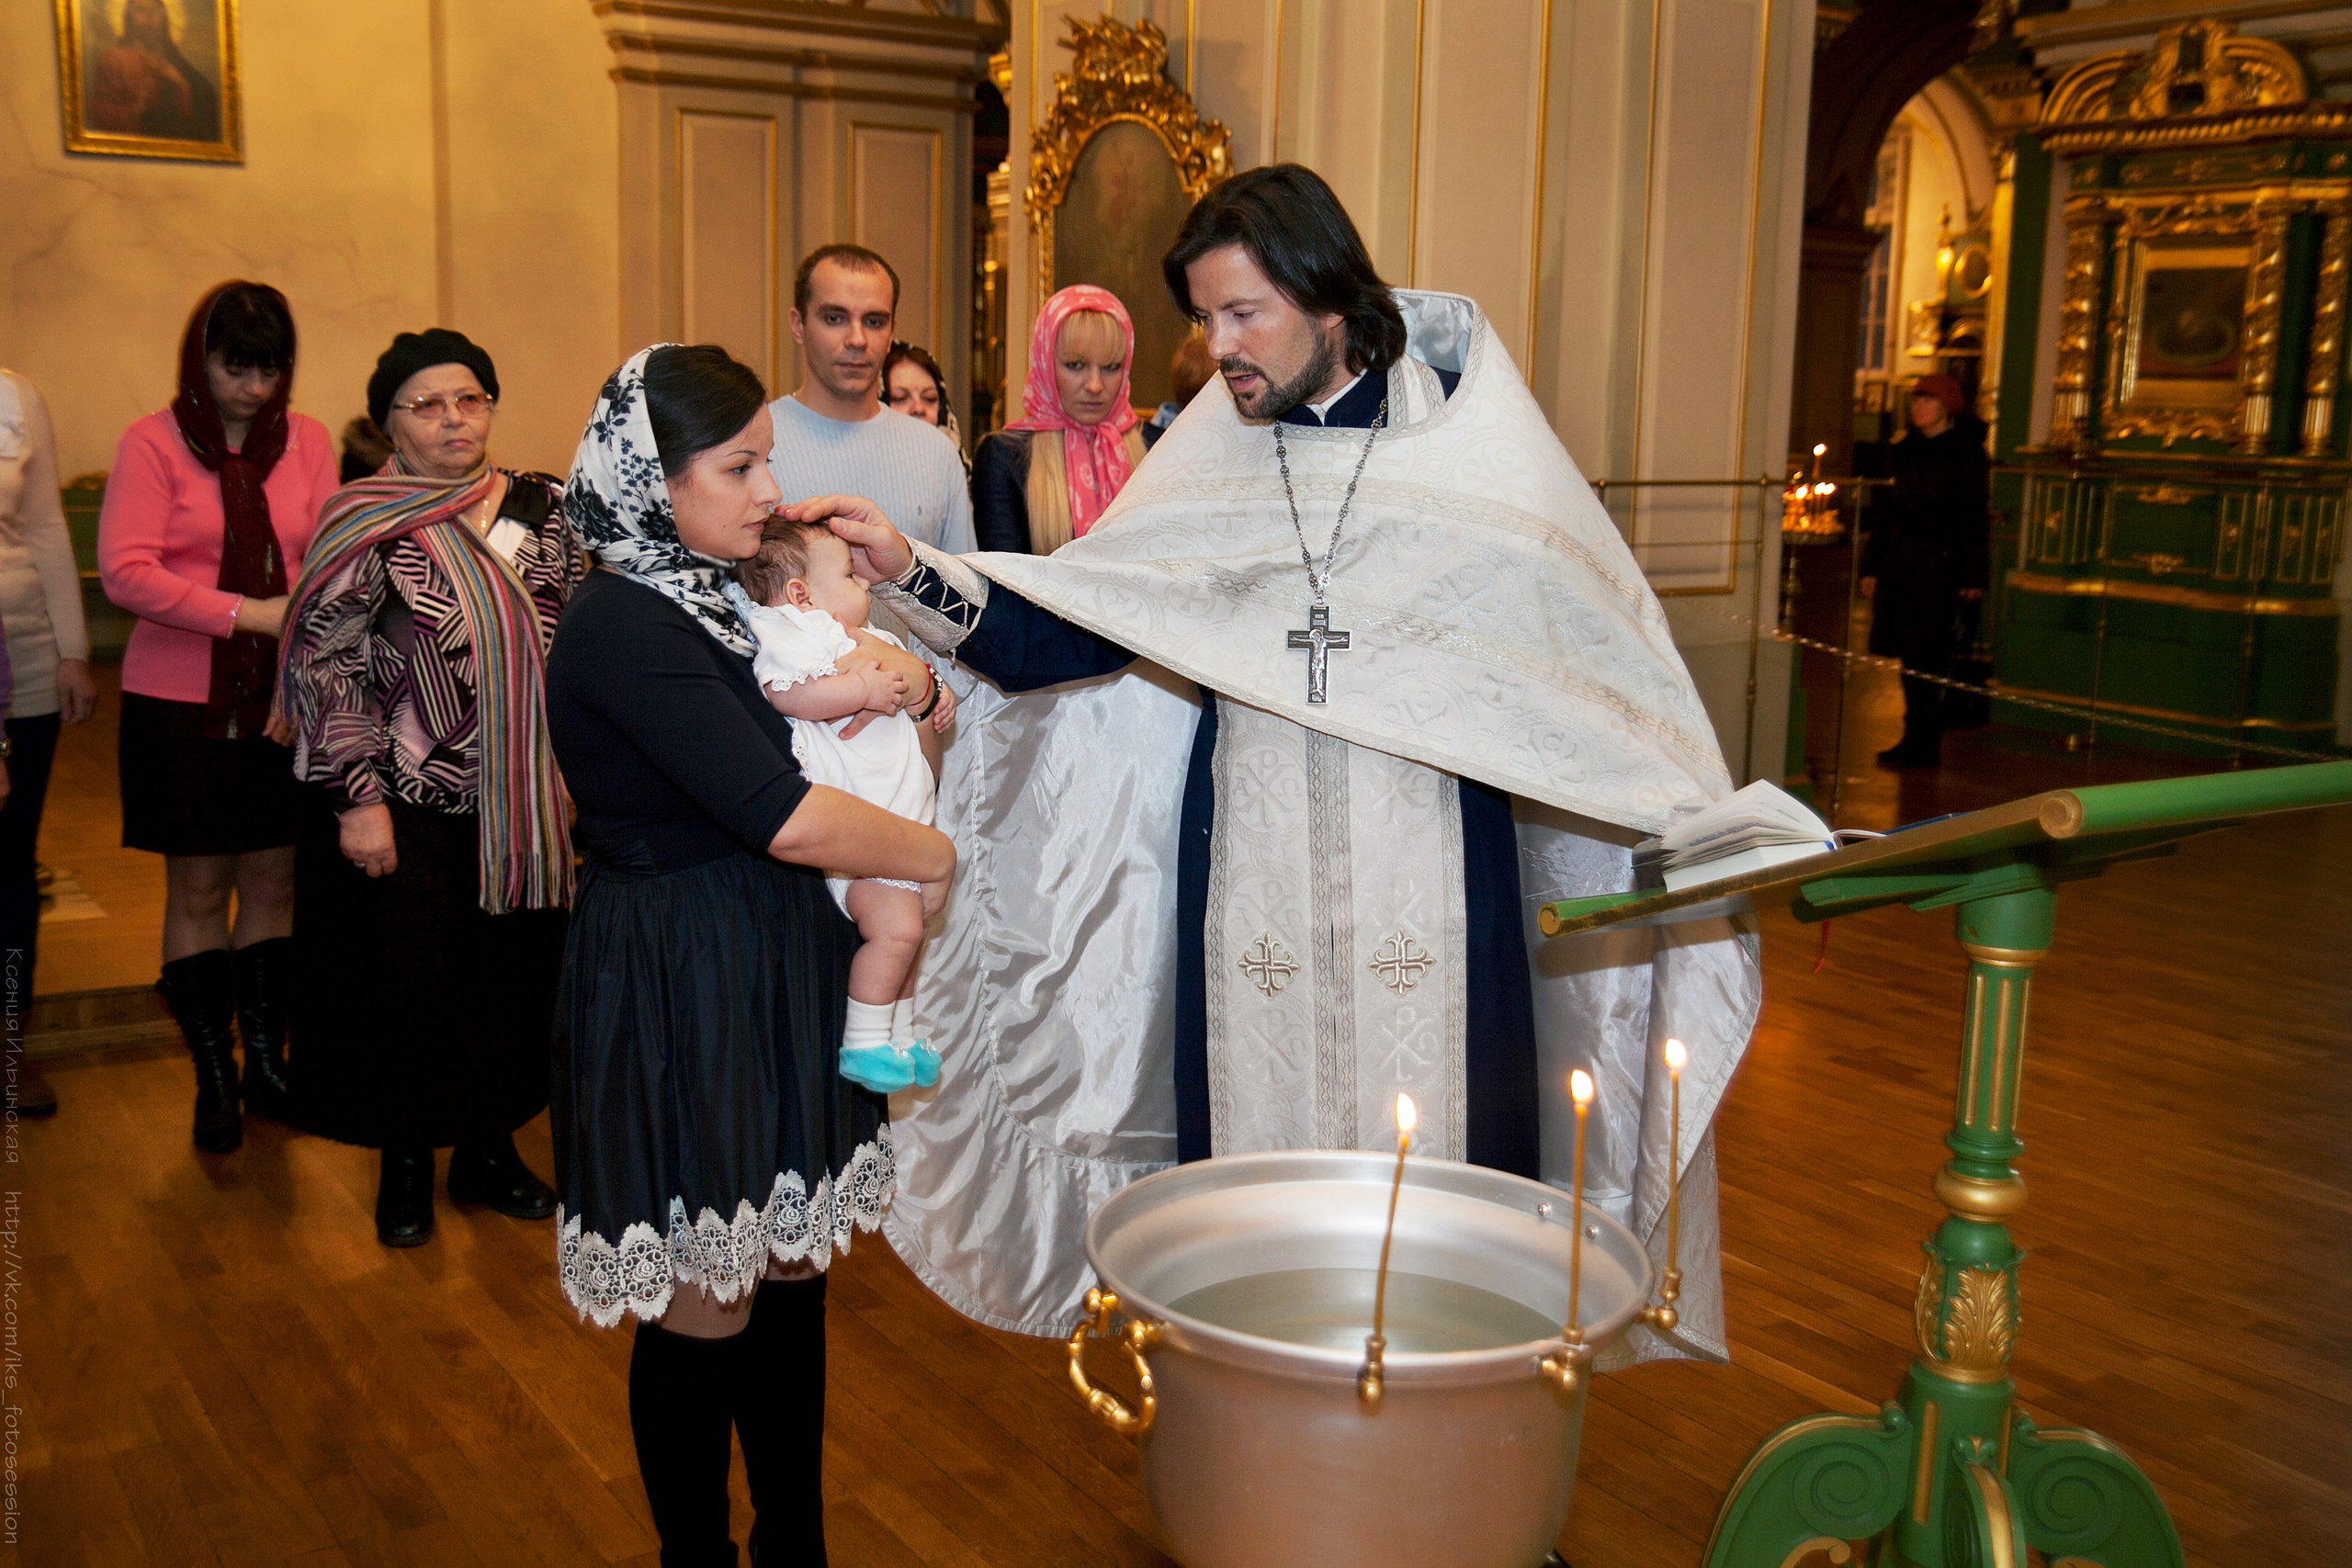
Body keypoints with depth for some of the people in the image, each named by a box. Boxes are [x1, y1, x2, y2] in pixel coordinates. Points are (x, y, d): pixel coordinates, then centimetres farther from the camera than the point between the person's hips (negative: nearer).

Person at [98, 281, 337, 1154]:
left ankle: (267, 1057, 23)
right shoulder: (152, 443, -5)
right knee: (198, 888, 5)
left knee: (273, 881, 10)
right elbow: (125, 572, -14)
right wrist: (245, 612, -21)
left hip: (283, 697, 3)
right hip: (181, 699, -2)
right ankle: (214, 1077, 17)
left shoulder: (305, 441, 4)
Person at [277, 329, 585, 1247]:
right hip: (406, 802, -4)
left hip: (521, 801, 4)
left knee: (514, 979, 10)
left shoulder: (544, 509, 5)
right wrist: (358, 796, -12)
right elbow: (324, 666, -7)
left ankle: (490, 1148, 29)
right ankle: (406, 1164, 24)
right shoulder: (366, 526, -6)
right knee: (405, 988, 3)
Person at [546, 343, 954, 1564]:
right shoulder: (622, 626, -18)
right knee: (703, 1311, 5)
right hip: (677, 993, -8)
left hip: (774, 968, 9)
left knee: (791, 1271, 15)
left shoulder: (712, 597, 10)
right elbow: (789, 820, -25)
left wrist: (905, 682, -1)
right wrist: (932, 855, -10)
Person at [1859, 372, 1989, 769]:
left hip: (1940, 565, -6)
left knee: (1923, 656, -8)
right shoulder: (1904, 451, 16)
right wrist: (1871, 567, 16)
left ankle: (1923, 744, -3)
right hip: (1899, 564, 6)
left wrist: (1973, 576, -11)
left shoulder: (1967, 454, -2)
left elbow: (1974, 518, -6)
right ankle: (1917, 738, 16)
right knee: (1908, 655, 7)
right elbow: (1885, 513, 19)